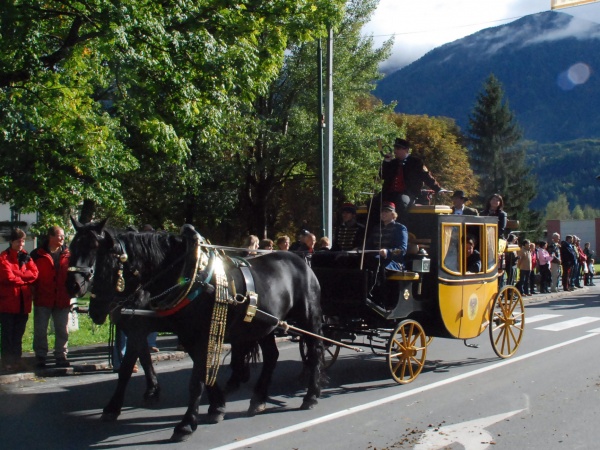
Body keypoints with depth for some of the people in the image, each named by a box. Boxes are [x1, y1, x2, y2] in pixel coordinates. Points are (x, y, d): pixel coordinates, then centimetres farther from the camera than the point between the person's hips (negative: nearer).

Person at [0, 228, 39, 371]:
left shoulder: (26, 256, 12)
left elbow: (34, 273, -2)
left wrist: (17, 274, -13)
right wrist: (25, 278, -3)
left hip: (23, 302, 5)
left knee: (19, 333, 11)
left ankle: (17, 359, 19)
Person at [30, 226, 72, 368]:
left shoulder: (68, 255, 8)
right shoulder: (38, 254, -1)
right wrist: (34, 291, -6)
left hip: (62, 299, 3)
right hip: (42, 299, -2)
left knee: (63, 330, 6)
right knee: (40, 330, 5)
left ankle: (61, 356, 15)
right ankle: (40, 357, 14)